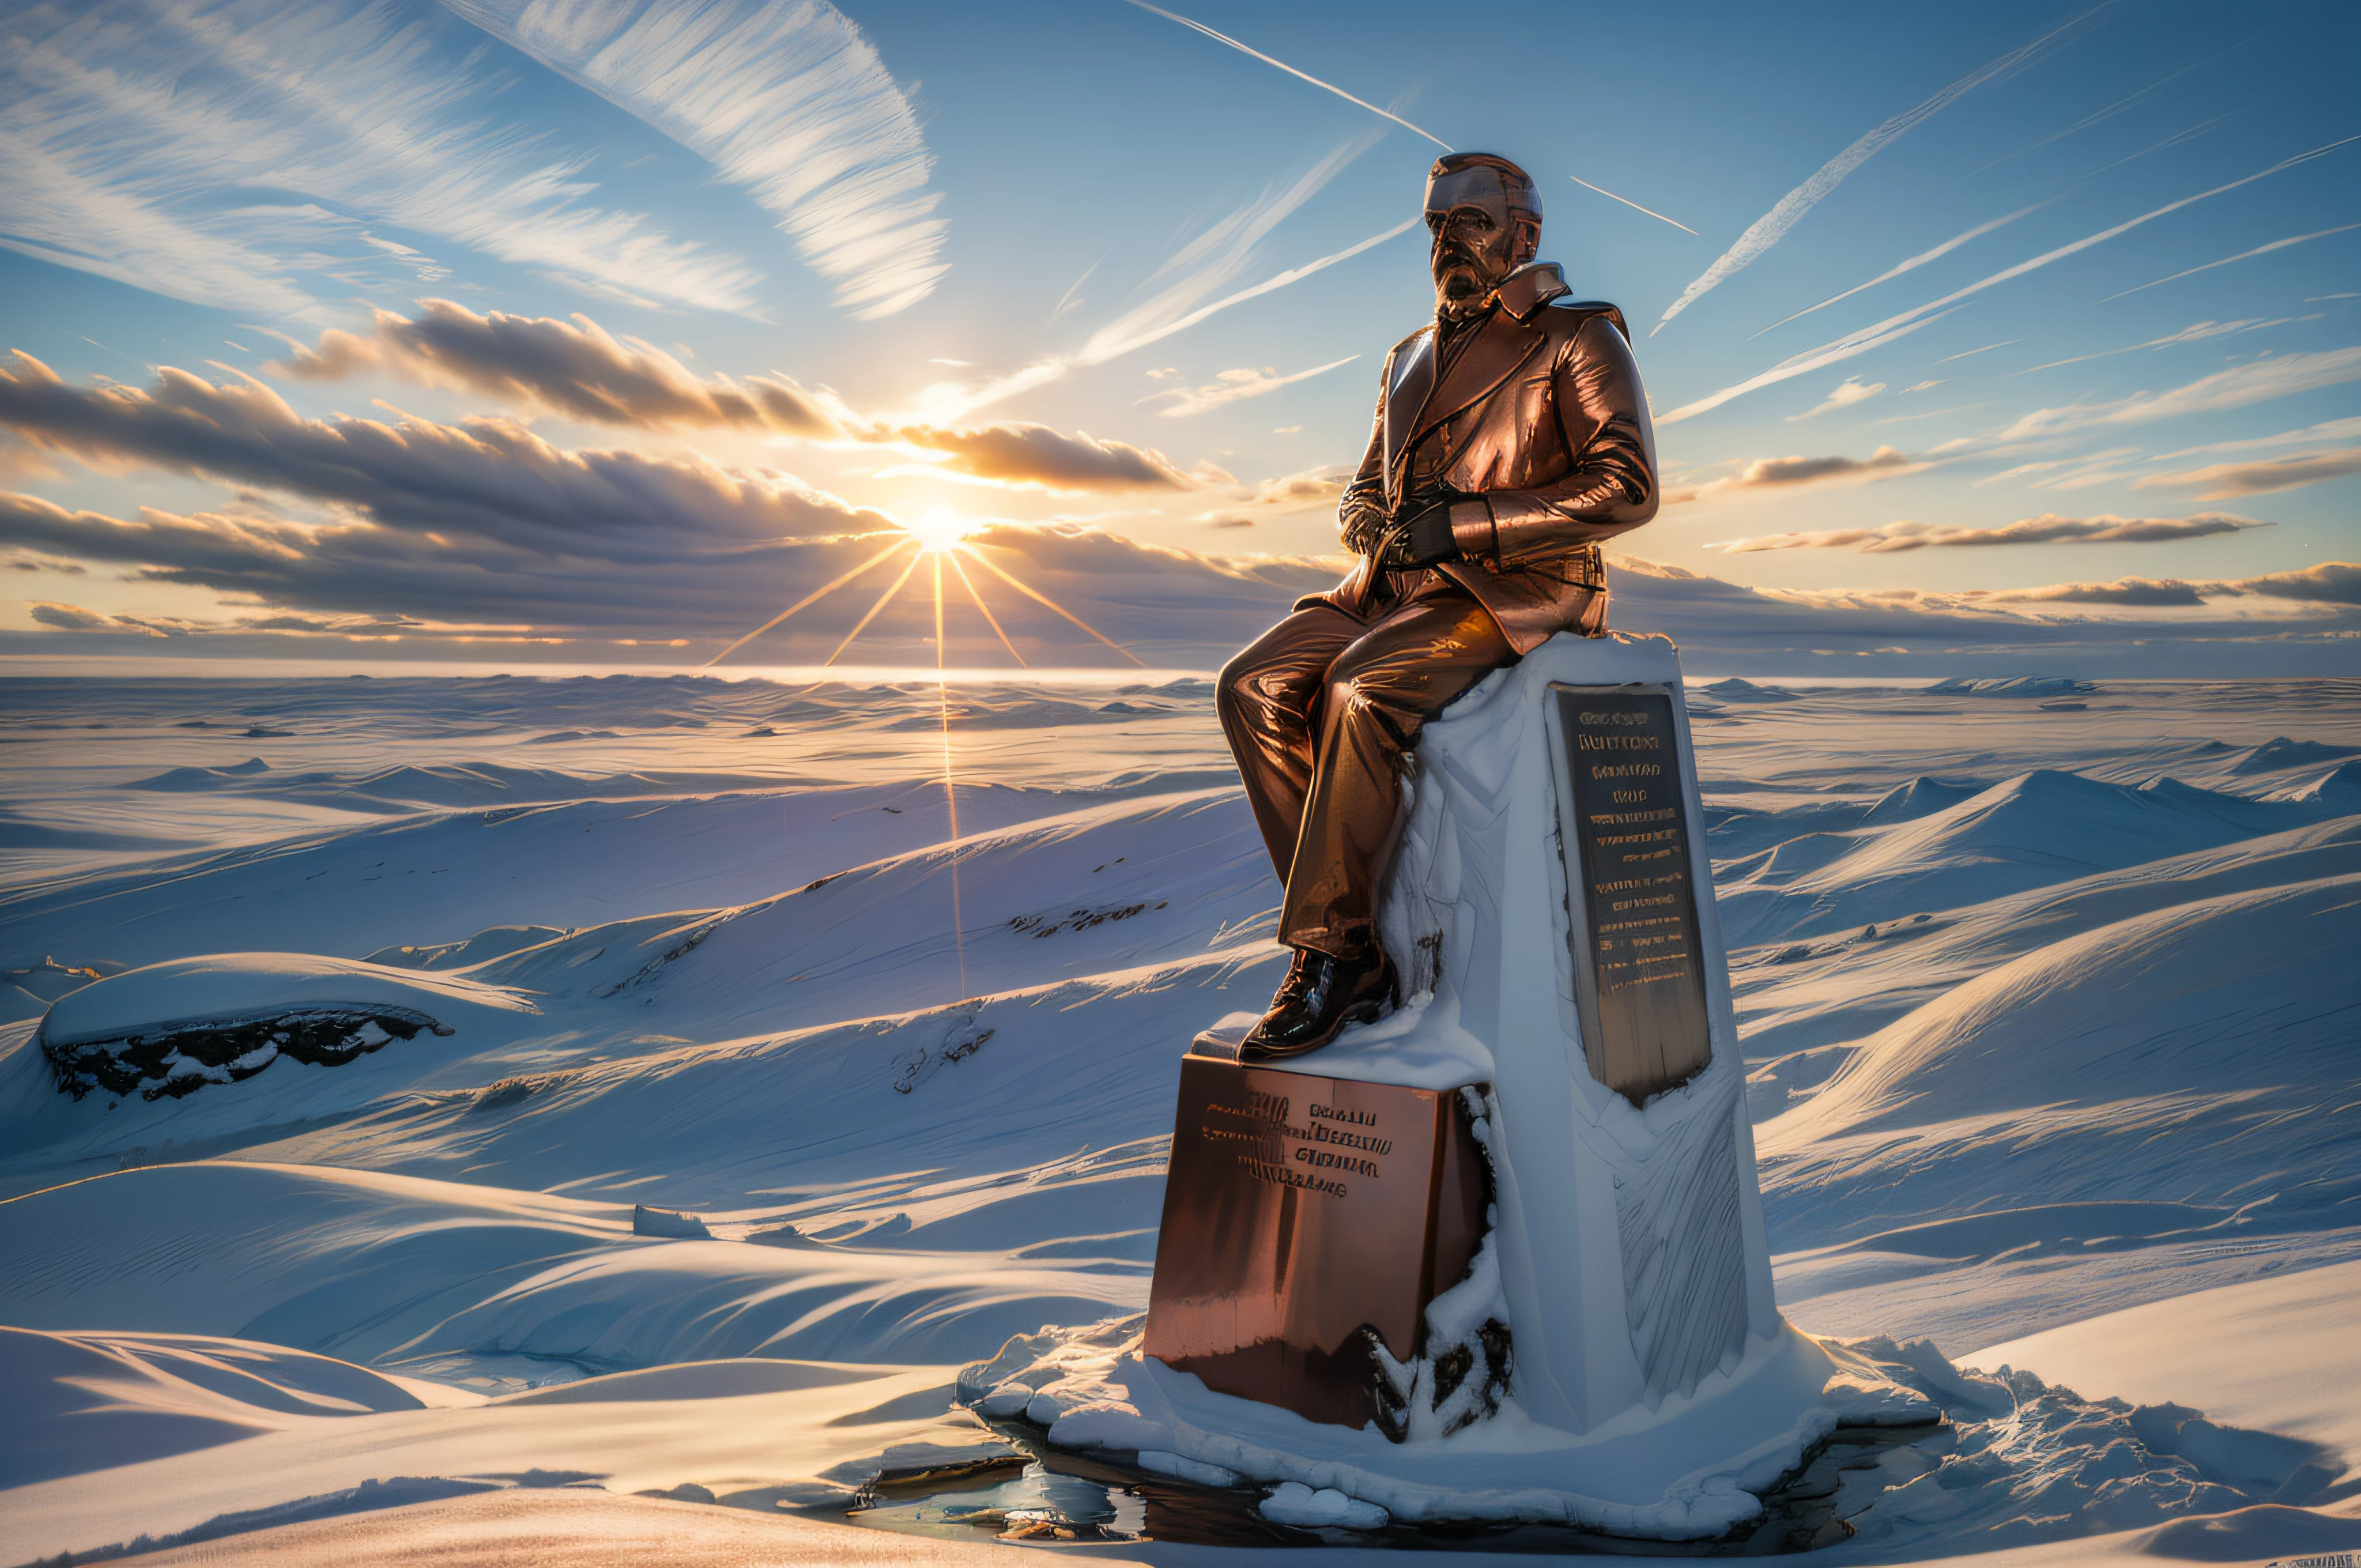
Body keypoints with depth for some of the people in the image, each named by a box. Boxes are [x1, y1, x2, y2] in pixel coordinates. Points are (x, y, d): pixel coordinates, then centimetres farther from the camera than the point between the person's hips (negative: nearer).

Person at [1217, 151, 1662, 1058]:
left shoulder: (1578, 339, 3)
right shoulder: (1410, 360, 24)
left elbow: (1626, 488, -10)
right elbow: (1363, 492, 27)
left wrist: (1462, 522, -15)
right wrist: (1370, 524, 0)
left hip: (1516, 589, -6)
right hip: (1398, 584, 7)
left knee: (1363, 688, -35)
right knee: (1255, 685, -20)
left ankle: (1331, 949, -25)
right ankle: (1358, 948, -20)